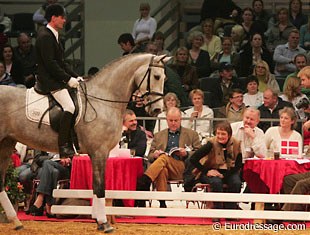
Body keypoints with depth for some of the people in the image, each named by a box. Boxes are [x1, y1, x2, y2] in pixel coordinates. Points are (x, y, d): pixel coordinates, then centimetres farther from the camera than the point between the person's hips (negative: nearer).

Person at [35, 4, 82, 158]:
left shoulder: (52, 36, 19)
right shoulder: (45, 37, -13)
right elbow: (50, 64, -20)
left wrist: (75, 77, 11)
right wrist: (68, 79, -18)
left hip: (56, 80, 11)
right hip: (49, 81, -11)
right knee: (69, 107, -24)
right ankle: (64, 146, -25)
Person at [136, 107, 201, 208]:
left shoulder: (192, 134, 22)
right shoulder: (159, 136, 28)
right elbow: (150, 156, 23)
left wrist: (186, 153, -7)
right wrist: (155, 155, -2)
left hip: (182, 168, -2)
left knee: (164, 158, -35)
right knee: (162, 170, -39)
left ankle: (143, 182, -55)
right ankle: (162, 204, -48)